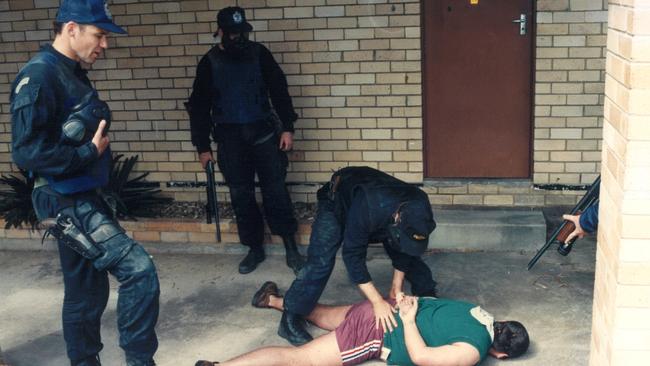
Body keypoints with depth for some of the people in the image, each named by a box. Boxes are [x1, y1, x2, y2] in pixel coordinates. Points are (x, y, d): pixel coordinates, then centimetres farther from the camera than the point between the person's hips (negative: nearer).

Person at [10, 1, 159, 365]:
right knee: (139, 270, -15)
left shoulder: (72, 73, 12)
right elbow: (28, 151, -23)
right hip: (69, 205, -9)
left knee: (87, 291, 16)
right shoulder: (38, 76, -17)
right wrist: (89, 152, -16)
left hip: (87, 199, 9)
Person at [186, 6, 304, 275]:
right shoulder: (209, 63, 2)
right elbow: (199, 107, 5)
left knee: (276, 191, -2)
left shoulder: (259, 54, 1)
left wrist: (287, 127, -5)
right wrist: (202, 146, 2)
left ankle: (291, 248, 7)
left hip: (263, 132, -1)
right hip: (230, 137, 1)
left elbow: (279, 91, 3)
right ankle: (255, 248, 19)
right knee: (241, 195, 5)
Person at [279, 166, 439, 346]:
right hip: (338, 202, -5)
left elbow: (404, 251, -13)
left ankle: (430, 299, 25)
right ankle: (290, 319, -11)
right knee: (320, 260, -20)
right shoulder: (368, 208, -48)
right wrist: (377, 302, -40)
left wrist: (397, 286, -15)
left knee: (410, 256, 2)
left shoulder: (419, 211, -32)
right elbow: (353, 255, -40)